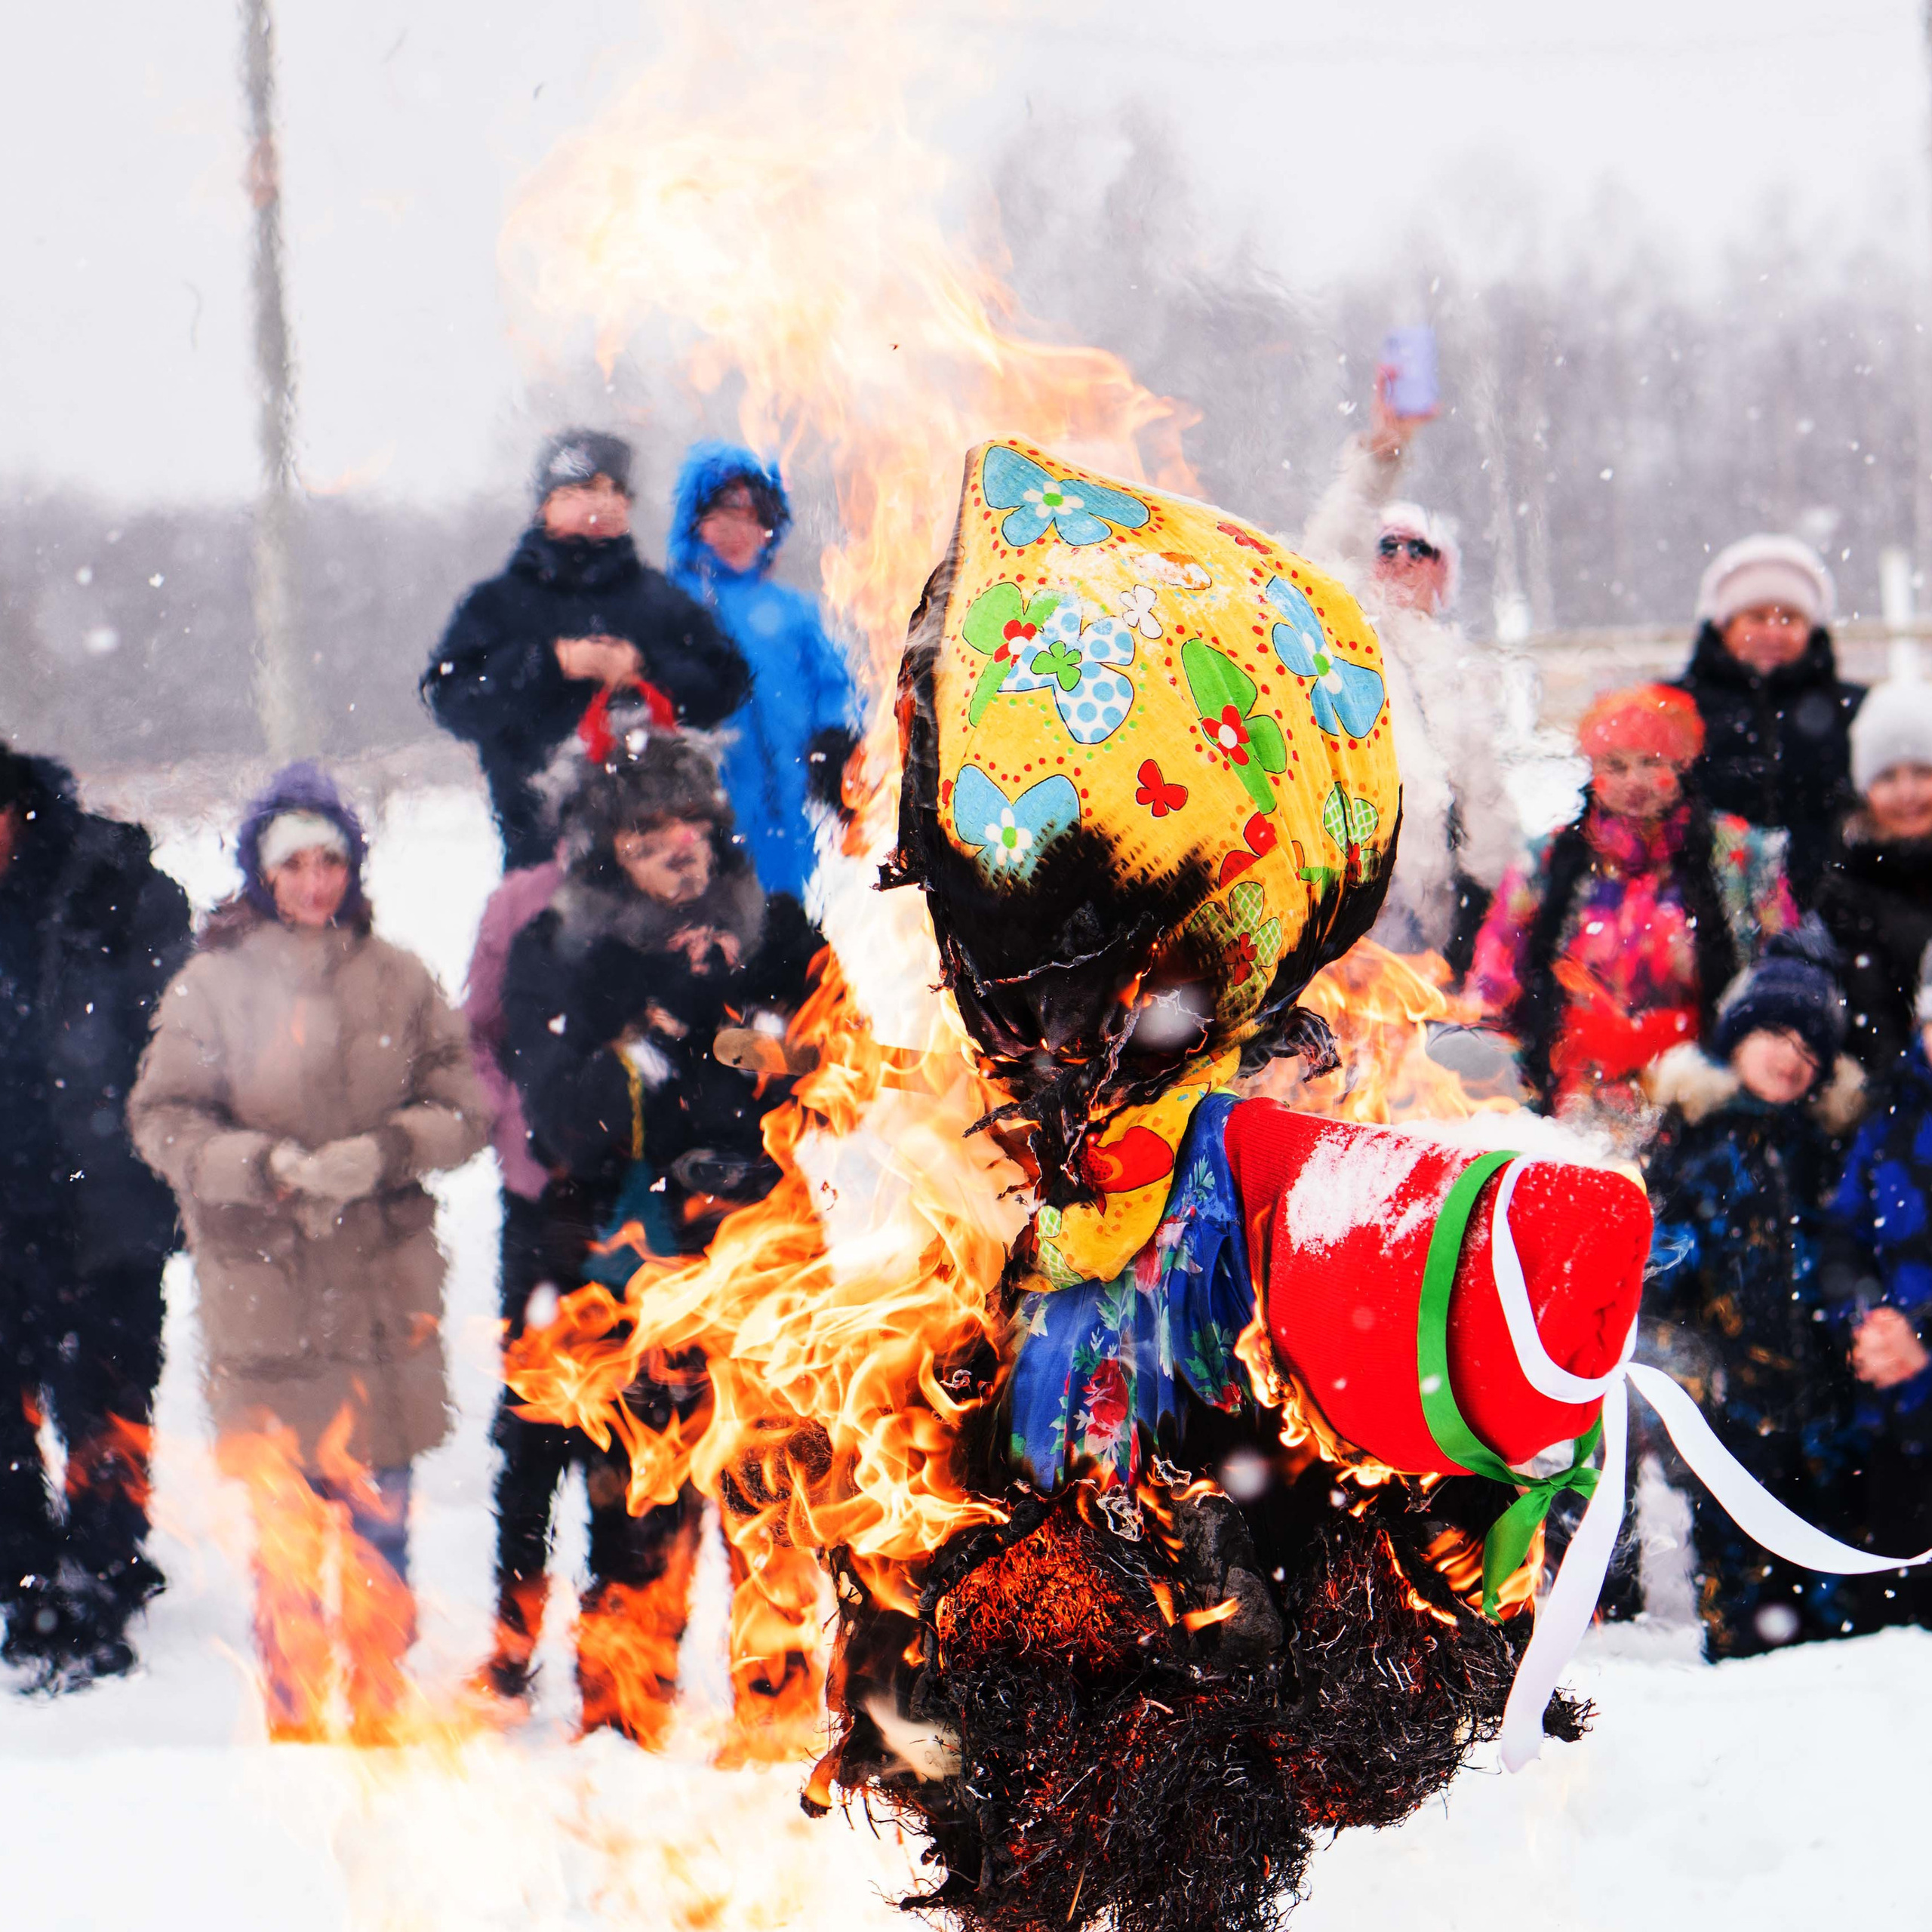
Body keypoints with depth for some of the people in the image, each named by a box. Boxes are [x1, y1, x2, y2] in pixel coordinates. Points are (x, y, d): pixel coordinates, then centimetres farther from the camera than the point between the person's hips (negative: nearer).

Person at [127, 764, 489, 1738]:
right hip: (265, 1296, -2)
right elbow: (162, 1119, -2)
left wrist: (387, 1151, -14)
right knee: (283, 1517, 2)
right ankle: (294, 1720, 15)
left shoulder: (396, 980, 3)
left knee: (380, 1519, 8)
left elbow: (465, 1102, 5)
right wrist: (268, 1165, -17)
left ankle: (379, 1710, 21)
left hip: (386, 1289, 2)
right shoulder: (212, 982, -1)